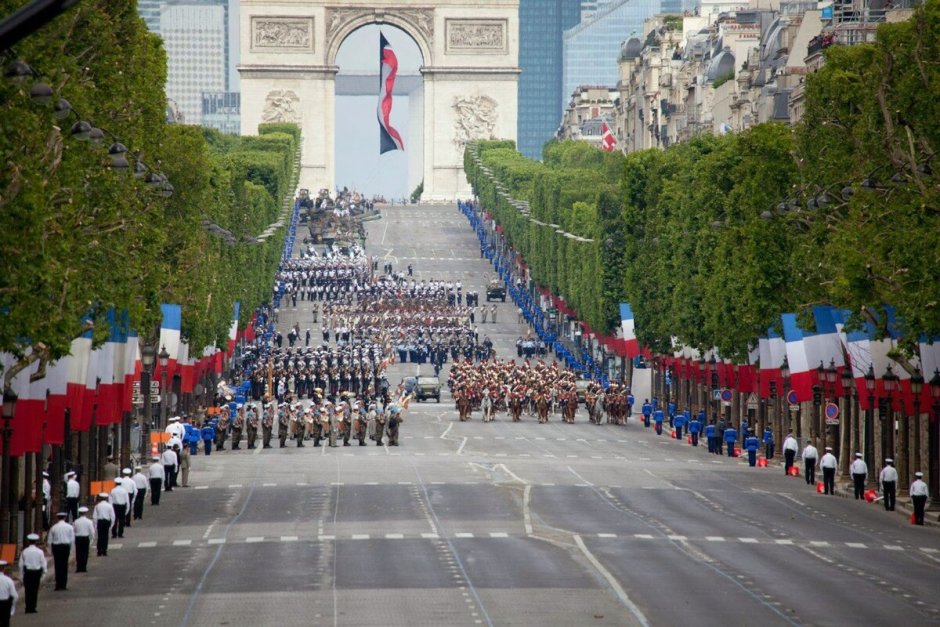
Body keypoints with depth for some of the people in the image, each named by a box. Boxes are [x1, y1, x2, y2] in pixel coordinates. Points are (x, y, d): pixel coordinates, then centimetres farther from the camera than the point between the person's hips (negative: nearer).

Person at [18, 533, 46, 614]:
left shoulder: (24, 551, -4)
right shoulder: (40, 552, -6)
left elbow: (21, 565, 0)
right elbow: (43, 564, -2)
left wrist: (21, 576, 8)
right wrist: (43, 573, 12)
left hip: (27, 572, 0)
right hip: (37, 572, 0)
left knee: (27, 590, 6)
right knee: (35, 590, 5)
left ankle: (28, 608, 2)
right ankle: (33, 608, 4)